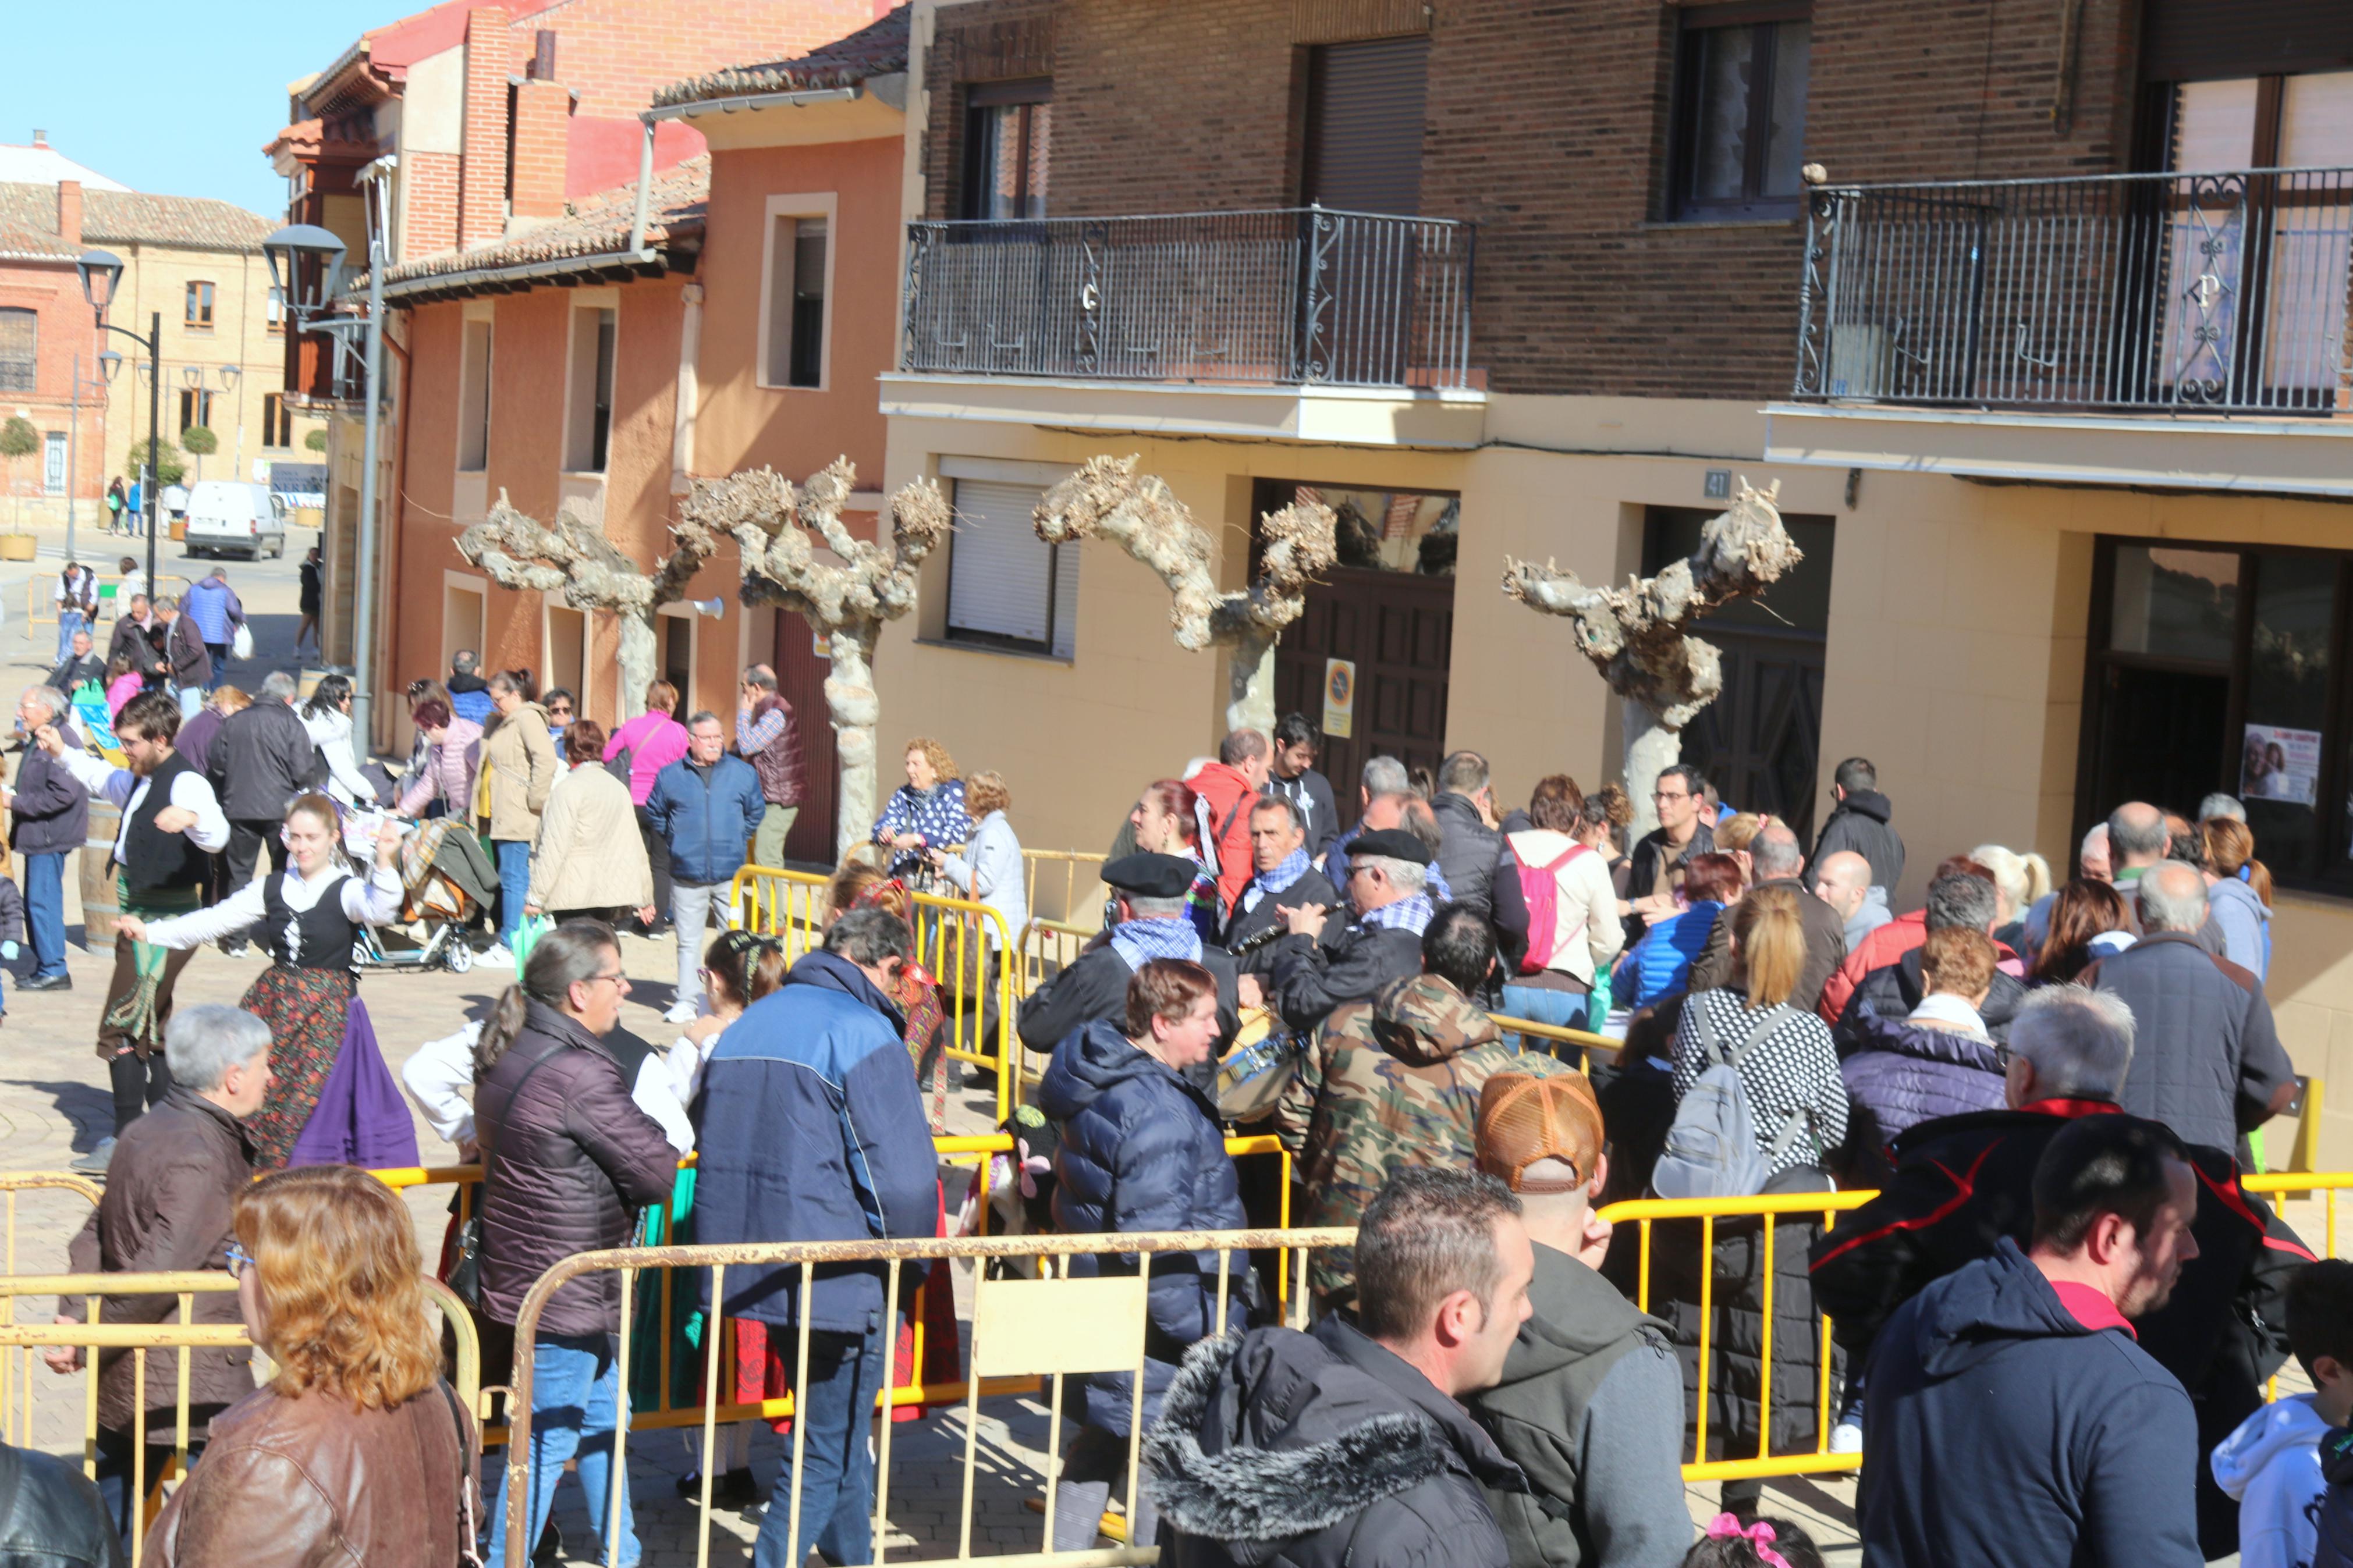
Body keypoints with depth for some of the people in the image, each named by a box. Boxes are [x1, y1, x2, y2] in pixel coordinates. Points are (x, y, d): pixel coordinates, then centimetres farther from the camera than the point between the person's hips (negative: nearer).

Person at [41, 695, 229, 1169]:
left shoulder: (186, 783, -18)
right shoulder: (137, 782, 13)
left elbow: (217, 838, -35)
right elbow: (101, 778, 36)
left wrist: (192, 818, -54)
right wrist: (62, 754, 29)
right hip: (139, 917, 10)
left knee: (121, 1027, -11)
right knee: (150, 1029, 16)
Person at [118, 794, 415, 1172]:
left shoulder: (347, 890, -7)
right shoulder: (271, 888, 8)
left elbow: (379, 911, -29)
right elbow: (215, 920, 12)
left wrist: (384, 863, -46)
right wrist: (151, 932, 9)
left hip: (327, 1013, -5)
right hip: (274, 1006, 5)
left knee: (319, 1096, -7)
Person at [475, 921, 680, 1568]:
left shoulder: (505, 1053, 5)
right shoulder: (581, 1077, -25)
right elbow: (658, 1173, -20)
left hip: (517, 1271, 10)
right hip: (565, 1295, -10)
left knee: (604, 1414, 22)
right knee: (550, 1436, 1)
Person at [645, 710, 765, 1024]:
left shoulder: (743, 773, 2)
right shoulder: (670, 775, 0)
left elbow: (755, 812, 17)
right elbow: (654, 814, 16)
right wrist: (676, 841, 11)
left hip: (730, 872, 0)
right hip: (687, 876, 0)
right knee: (688, 942, 8)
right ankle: (686, 1001, 16)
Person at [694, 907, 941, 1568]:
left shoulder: (744, 1026, 11)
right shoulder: (862, 1032, -14)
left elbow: (718, 1150, 19)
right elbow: (902, 1174, -18)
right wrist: (908, 1267, -3)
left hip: (746, 1266, 8)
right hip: (835, 1279, -8)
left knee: (837, 1424, 25)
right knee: (828, 1448, 3)